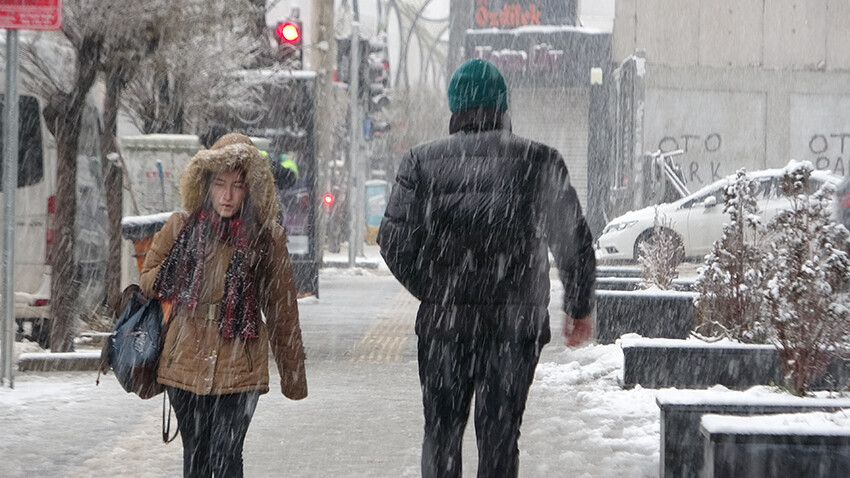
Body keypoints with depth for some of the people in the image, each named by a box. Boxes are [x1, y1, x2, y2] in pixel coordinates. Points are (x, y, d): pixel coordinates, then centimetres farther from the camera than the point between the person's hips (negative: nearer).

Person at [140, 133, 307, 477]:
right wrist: (179, 277, -5)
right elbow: (147, 282, 16)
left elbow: (282, 312, 6)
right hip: (186, 364, 2)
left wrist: (293, 376, 8)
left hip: (239, 369, -2)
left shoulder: (267, 238, 1)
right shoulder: (181, 228, 5)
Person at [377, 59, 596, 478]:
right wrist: (579, 308, 11)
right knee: (499, 435, 4)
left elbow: (394, 239, -3)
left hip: (442, 322, 1)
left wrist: (435, 293, 11)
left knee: (441, 433, 12)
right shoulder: (537, 161, -2)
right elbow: (573, 242, -1)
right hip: (516, 323, -1)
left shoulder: (421, 161, 1)